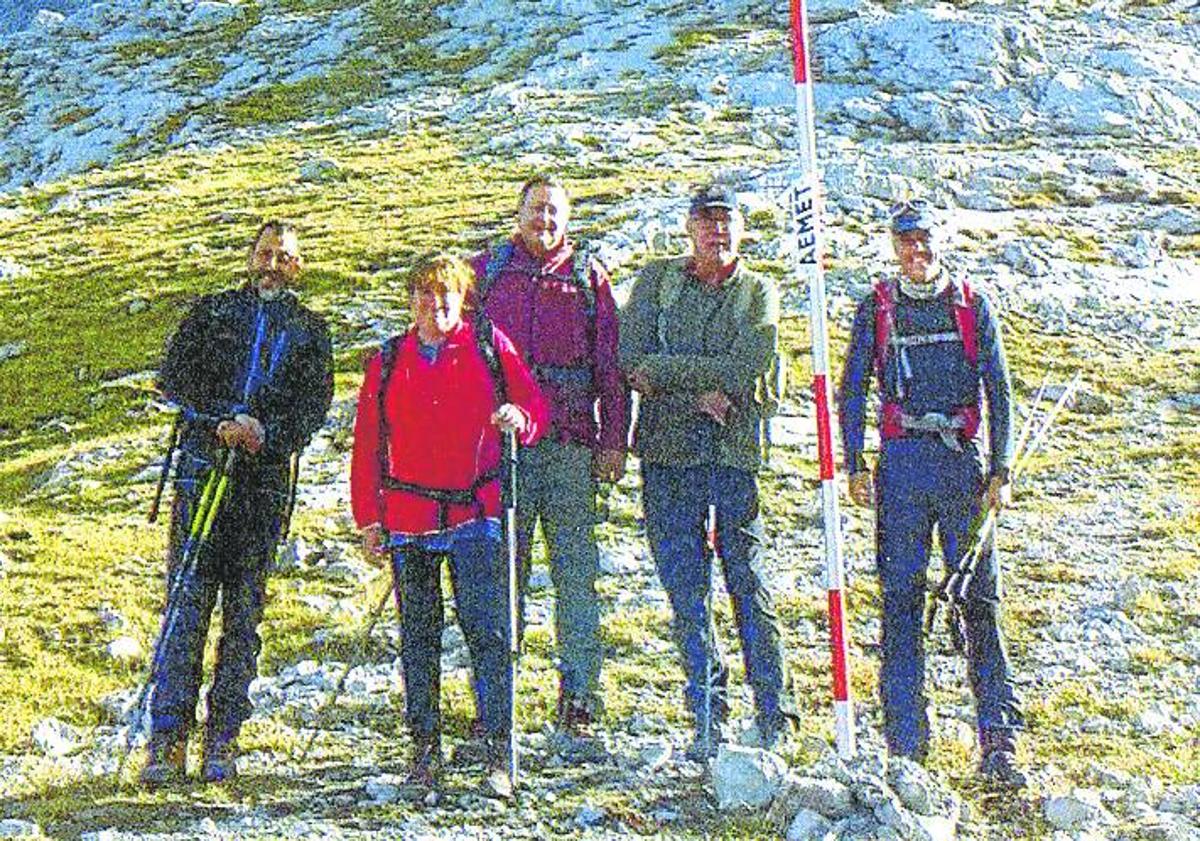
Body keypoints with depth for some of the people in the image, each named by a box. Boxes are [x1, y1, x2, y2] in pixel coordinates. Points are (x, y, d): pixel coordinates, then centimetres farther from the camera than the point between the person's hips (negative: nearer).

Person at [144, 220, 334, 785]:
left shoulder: (309, 328, 16)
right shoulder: (211, 311, 15)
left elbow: (316, 403, 4)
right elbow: (174, 379, 4)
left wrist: (267, 433, -14)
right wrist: (220, 423, -11)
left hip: (266, 477, 1)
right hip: (202, 465, -1)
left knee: (244, 611, 2)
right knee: (187, 601, -8)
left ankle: (223, 739, 7)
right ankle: (168, 738, -7)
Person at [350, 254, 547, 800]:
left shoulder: (489, 345, 6)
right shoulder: (386, 363, 11)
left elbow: (534, 404, 7)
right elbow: (367, 446, 12)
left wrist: (519, 419, -16)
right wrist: (368, 518, 6)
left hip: (475, 513, -2)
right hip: (408, 519, 3)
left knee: (488, 633, -7)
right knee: (418, 639, 8)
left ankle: (499, 754, -2)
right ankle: (425, 748, 17)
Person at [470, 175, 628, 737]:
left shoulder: (587, 275, 13)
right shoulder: (487, 269, 14)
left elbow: (610, 364, 10)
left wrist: (614, 441, 3)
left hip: (571, 443, 0)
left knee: (575, 569, -1)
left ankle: (579, 698, 4)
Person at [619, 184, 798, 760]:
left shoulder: (759, 293, 7)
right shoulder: (657, 280, 11)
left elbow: (747, 366, -10)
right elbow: (630, 360, -2)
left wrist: (666, 371, -10)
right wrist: (699, 390, -12)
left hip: (735, 455, -1)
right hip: (668, 454, 2)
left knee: (750, 587, -1)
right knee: (686, 592, 4)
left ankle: (774, 718, 7)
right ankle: (707, 718, 12)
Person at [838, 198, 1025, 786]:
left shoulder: (973, 303, 9)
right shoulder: (876, 307, 10)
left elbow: (998, 391, 7)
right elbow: (852, 389, 10)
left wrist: (1000, 470, 0)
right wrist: (853, 465, 1)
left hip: (962, 457, 0)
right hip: (901, 461, 0)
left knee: (979, 598, -4)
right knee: (900, 599, 0)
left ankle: (998, 740, -3)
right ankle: (904, 744, 5)